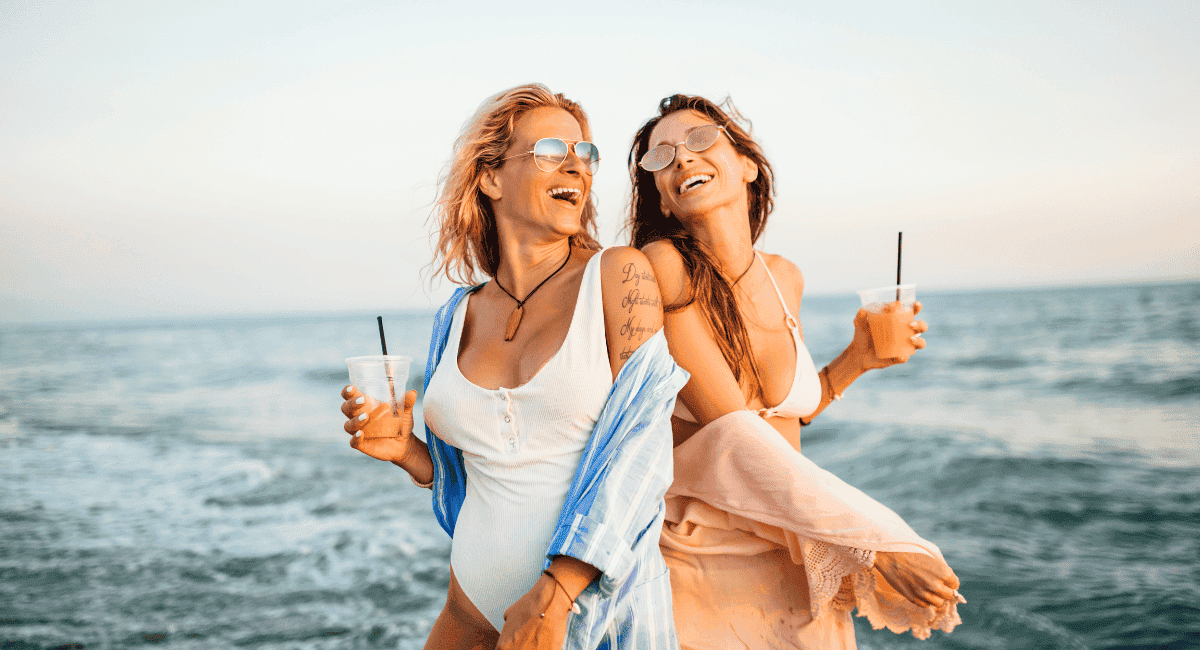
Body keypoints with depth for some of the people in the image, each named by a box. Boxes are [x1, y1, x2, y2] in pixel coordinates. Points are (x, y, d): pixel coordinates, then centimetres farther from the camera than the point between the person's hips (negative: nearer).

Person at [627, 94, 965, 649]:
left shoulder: (784, 278, 2)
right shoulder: (662, 269, -17)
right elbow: (727, 431, -23)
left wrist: (858, 359, 0)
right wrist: (879, 539, -24)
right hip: (694, 568, -5)